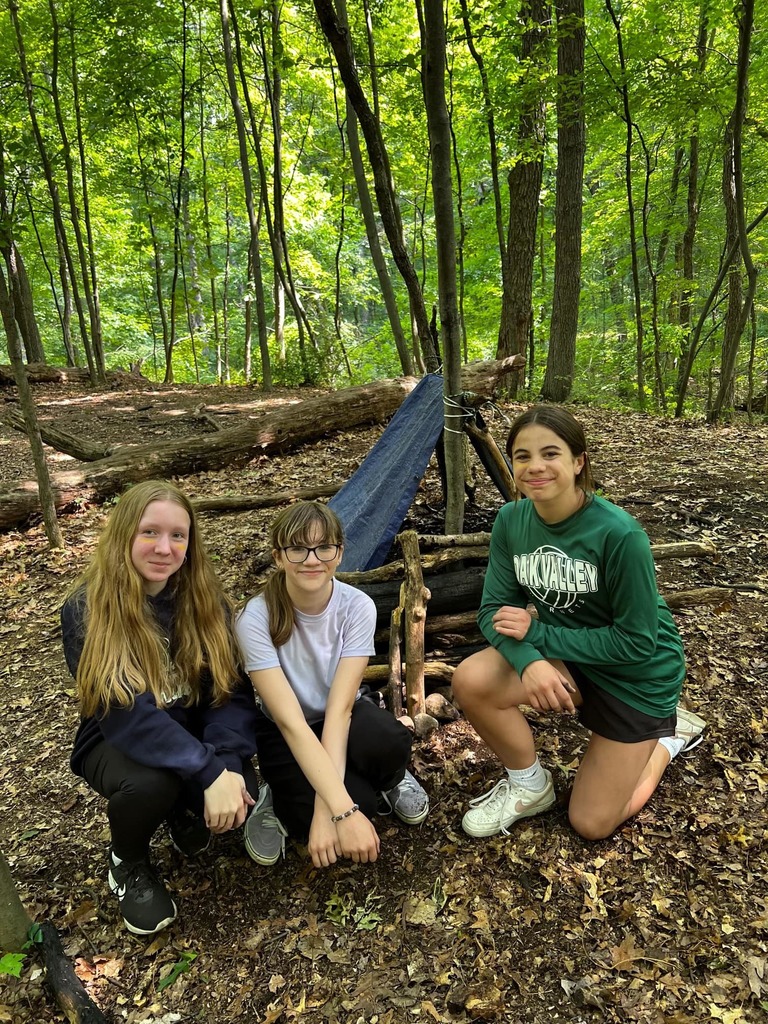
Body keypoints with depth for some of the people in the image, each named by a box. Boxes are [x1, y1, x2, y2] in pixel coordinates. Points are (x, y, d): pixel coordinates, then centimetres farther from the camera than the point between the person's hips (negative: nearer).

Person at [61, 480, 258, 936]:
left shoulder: (205, 598, -8)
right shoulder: (87, 609, -20)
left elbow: (234, 690, -11)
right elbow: (127, 716, -28)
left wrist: (229, 763, -28)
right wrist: (208, 770, -35)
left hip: (193, 736, 3)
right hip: (118, 744, -2)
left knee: (239, 796, -24)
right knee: (149, 782, -34)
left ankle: (184, 810, 14)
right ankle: (129, 865, 2)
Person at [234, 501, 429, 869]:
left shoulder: (358, 607, -21)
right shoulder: (255, 619, -26)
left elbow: (340, 707, -25)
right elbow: (291, 721, -30)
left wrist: (324, 807, -34)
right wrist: (342, 811, -37)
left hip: (342, 720, 1)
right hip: (284, 732, -1)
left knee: (390, 742, -34)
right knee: (357, 805, -27)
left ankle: (391, 779, 4)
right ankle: (278, 802, 5)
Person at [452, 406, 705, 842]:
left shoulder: (619, 534, -30)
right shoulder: (512, 520, -13)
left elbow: (636, 641, -23)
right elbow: (495, 609, -12)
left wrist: (537, 633, -24)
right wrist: (529, 660, -32)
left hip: (636, 674, -4)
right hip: (565, 654, 4)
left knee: (592, 824, 3)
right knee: (471, 679, -25)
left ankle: (669, 732, 27)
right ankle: (529, 786, 4)